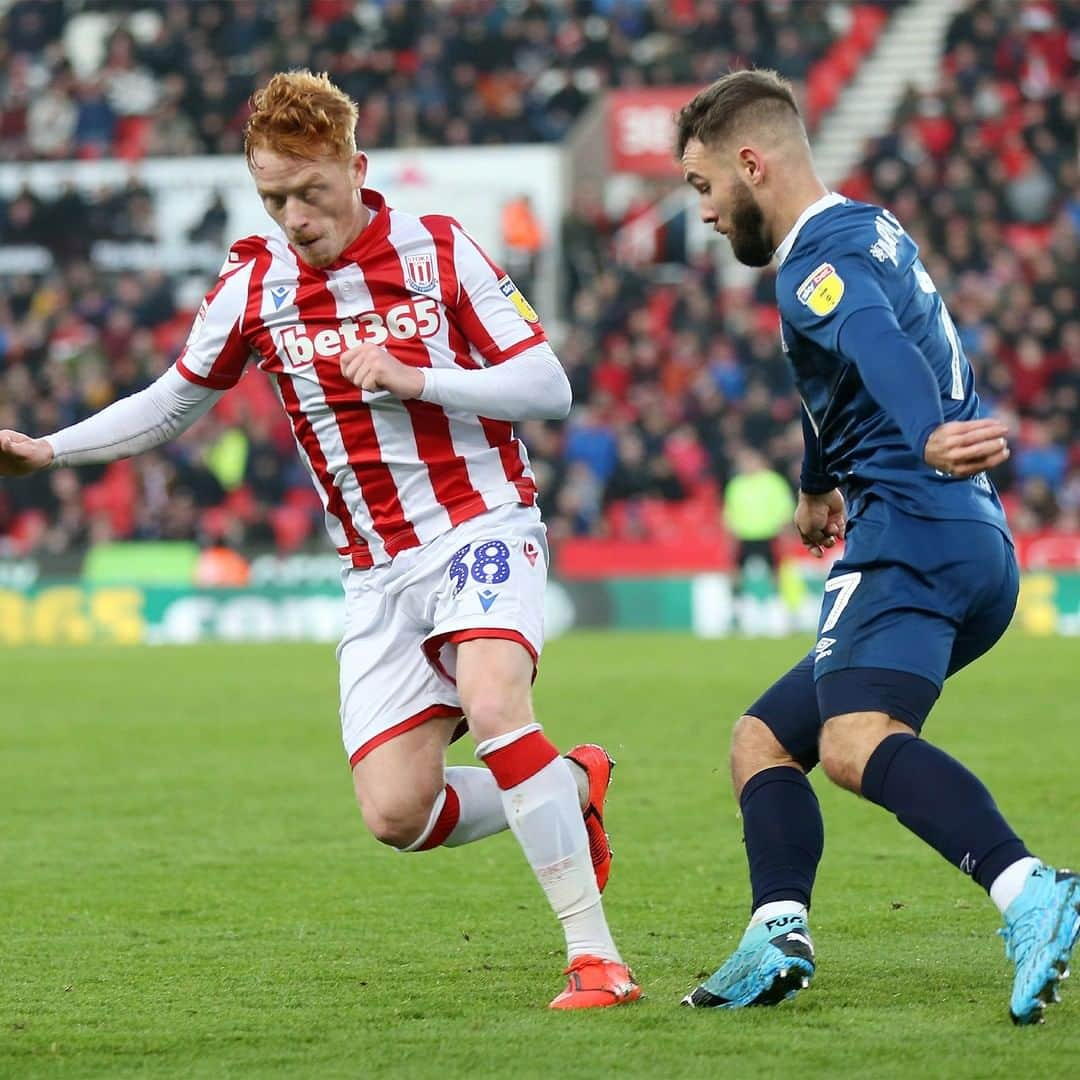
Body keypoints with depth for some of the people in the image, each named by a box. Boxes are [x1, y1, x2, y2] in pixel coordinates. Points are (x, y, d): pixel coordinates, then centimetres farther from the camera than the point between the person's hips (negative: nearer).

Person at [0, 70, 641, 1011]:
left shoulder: (438, 251, -4)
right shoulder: (252, 287, 5)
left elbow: (548, 387, -4)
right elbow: (175, 402, 21)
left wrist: (414, 378, -17)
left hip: (482, 522, -4)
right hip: (378, 571, 4)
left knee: (492, 702, -32)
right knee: (396, 813, -11)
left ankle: (595, 954, -27)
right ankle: (572, 788, 17)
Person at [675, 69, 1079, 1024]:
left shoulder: (820, 257, -7)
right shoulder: (874, 231, 26)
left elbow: (879, 347, -30)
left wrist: (928, 439, -50)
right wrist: (821, 484, 62)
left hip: (914, 536, -11)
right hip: (976, 551, 11)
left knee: (855, 741, -32)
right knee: (764, 737, 17)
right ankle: (778, 935, -2)